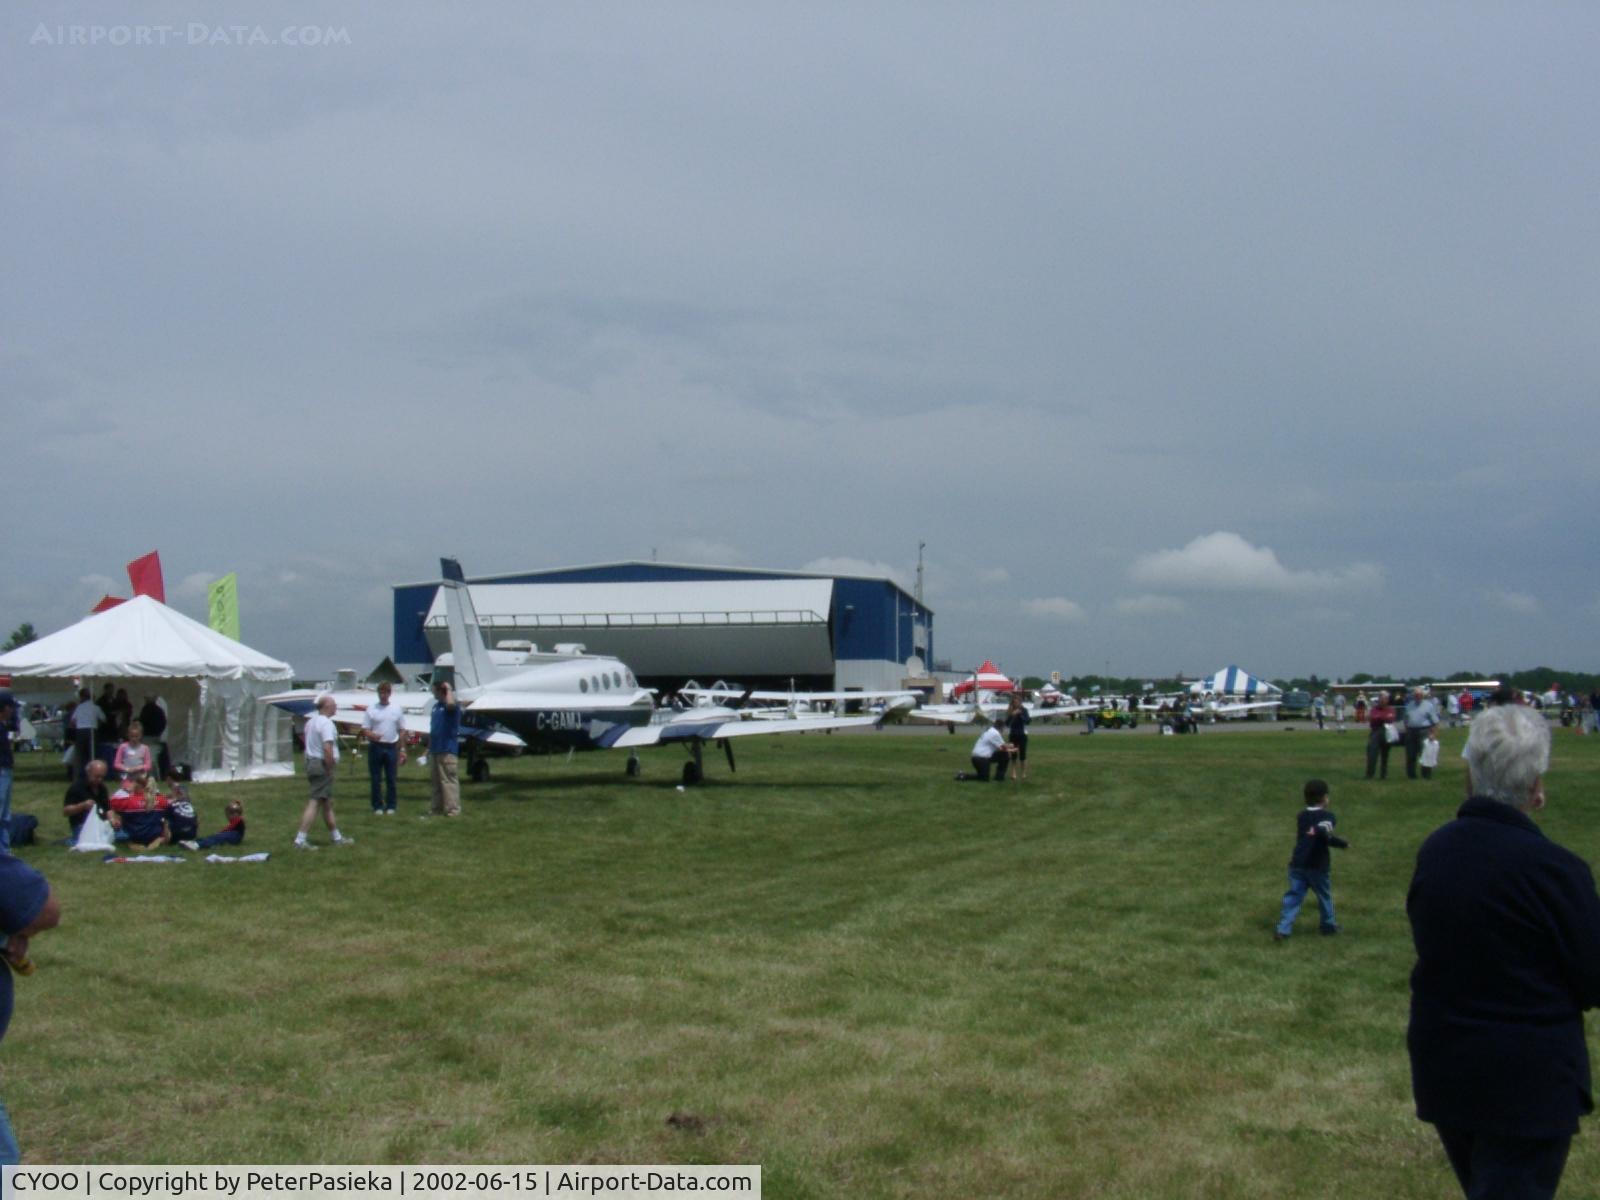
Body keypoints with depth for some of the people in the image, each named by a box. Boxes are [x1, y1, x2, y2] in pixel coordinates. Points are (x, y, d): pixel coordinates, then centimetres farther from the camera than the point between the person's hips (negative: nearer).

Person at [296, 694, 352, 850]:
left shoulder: (311, 722, 15)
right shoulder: (326, 723, -16)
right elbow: (327, 748, -26)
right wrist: (330, 769, -17)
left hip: (311, 762, 10)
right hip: (322, 765, -10)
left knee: (327, 803, 17)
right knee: (315, 803, -9)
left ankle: (336, 837, 25)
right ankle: (300, 840, -11)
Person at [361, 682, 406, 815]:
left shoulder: (396, 709, 6)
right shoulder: (371, 709, 1)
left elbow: (401, 730, 9)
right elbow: (364, 729, 0)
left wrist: (402, 749, 5)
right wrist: (371, 735, -22)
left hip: (391, 747, 1)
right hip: (375, 746, -1)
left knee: (391, 778, 4)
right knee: (376, 778, 2)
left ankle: (390, 806, 10)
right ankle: (377, 806, 9)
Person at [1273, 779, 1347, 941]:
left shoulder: (1301, 816, 11)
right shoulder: (1327, 816, -7)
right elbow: (1324, 832, -26)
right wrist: (1343, 843, -15)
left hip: (1297, 864, 4)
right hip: (1317, 866, -4)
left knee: (1294, 896, 2)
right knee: (1324, 896, 17)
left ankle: (1283, 929, -10)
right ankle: (1328, 925, 32)